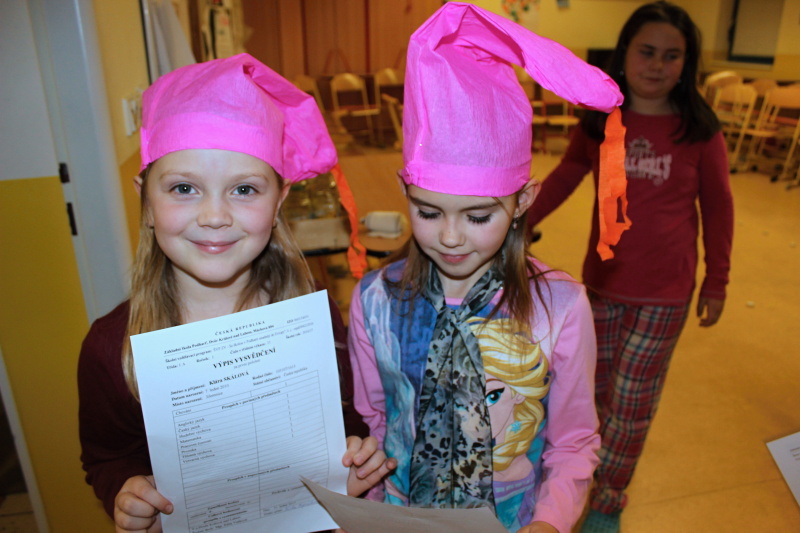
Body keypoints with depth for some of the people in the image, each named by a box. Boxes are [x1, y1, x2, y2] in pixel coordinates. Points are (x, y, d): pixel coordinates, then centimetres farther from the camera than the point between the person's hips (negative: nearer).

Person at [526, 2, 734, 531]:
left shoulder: (698, 129, -8)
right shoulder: (599, 122, -4)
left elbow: (717, 205, 0)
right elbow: (563, 178, 6)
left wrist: (717, 279, 2)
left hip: (665, 292, -2)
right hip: (603, 279, 2)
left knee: (632, 399, 6)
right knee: (602, 386, 18)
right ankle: (609, 457, 46)